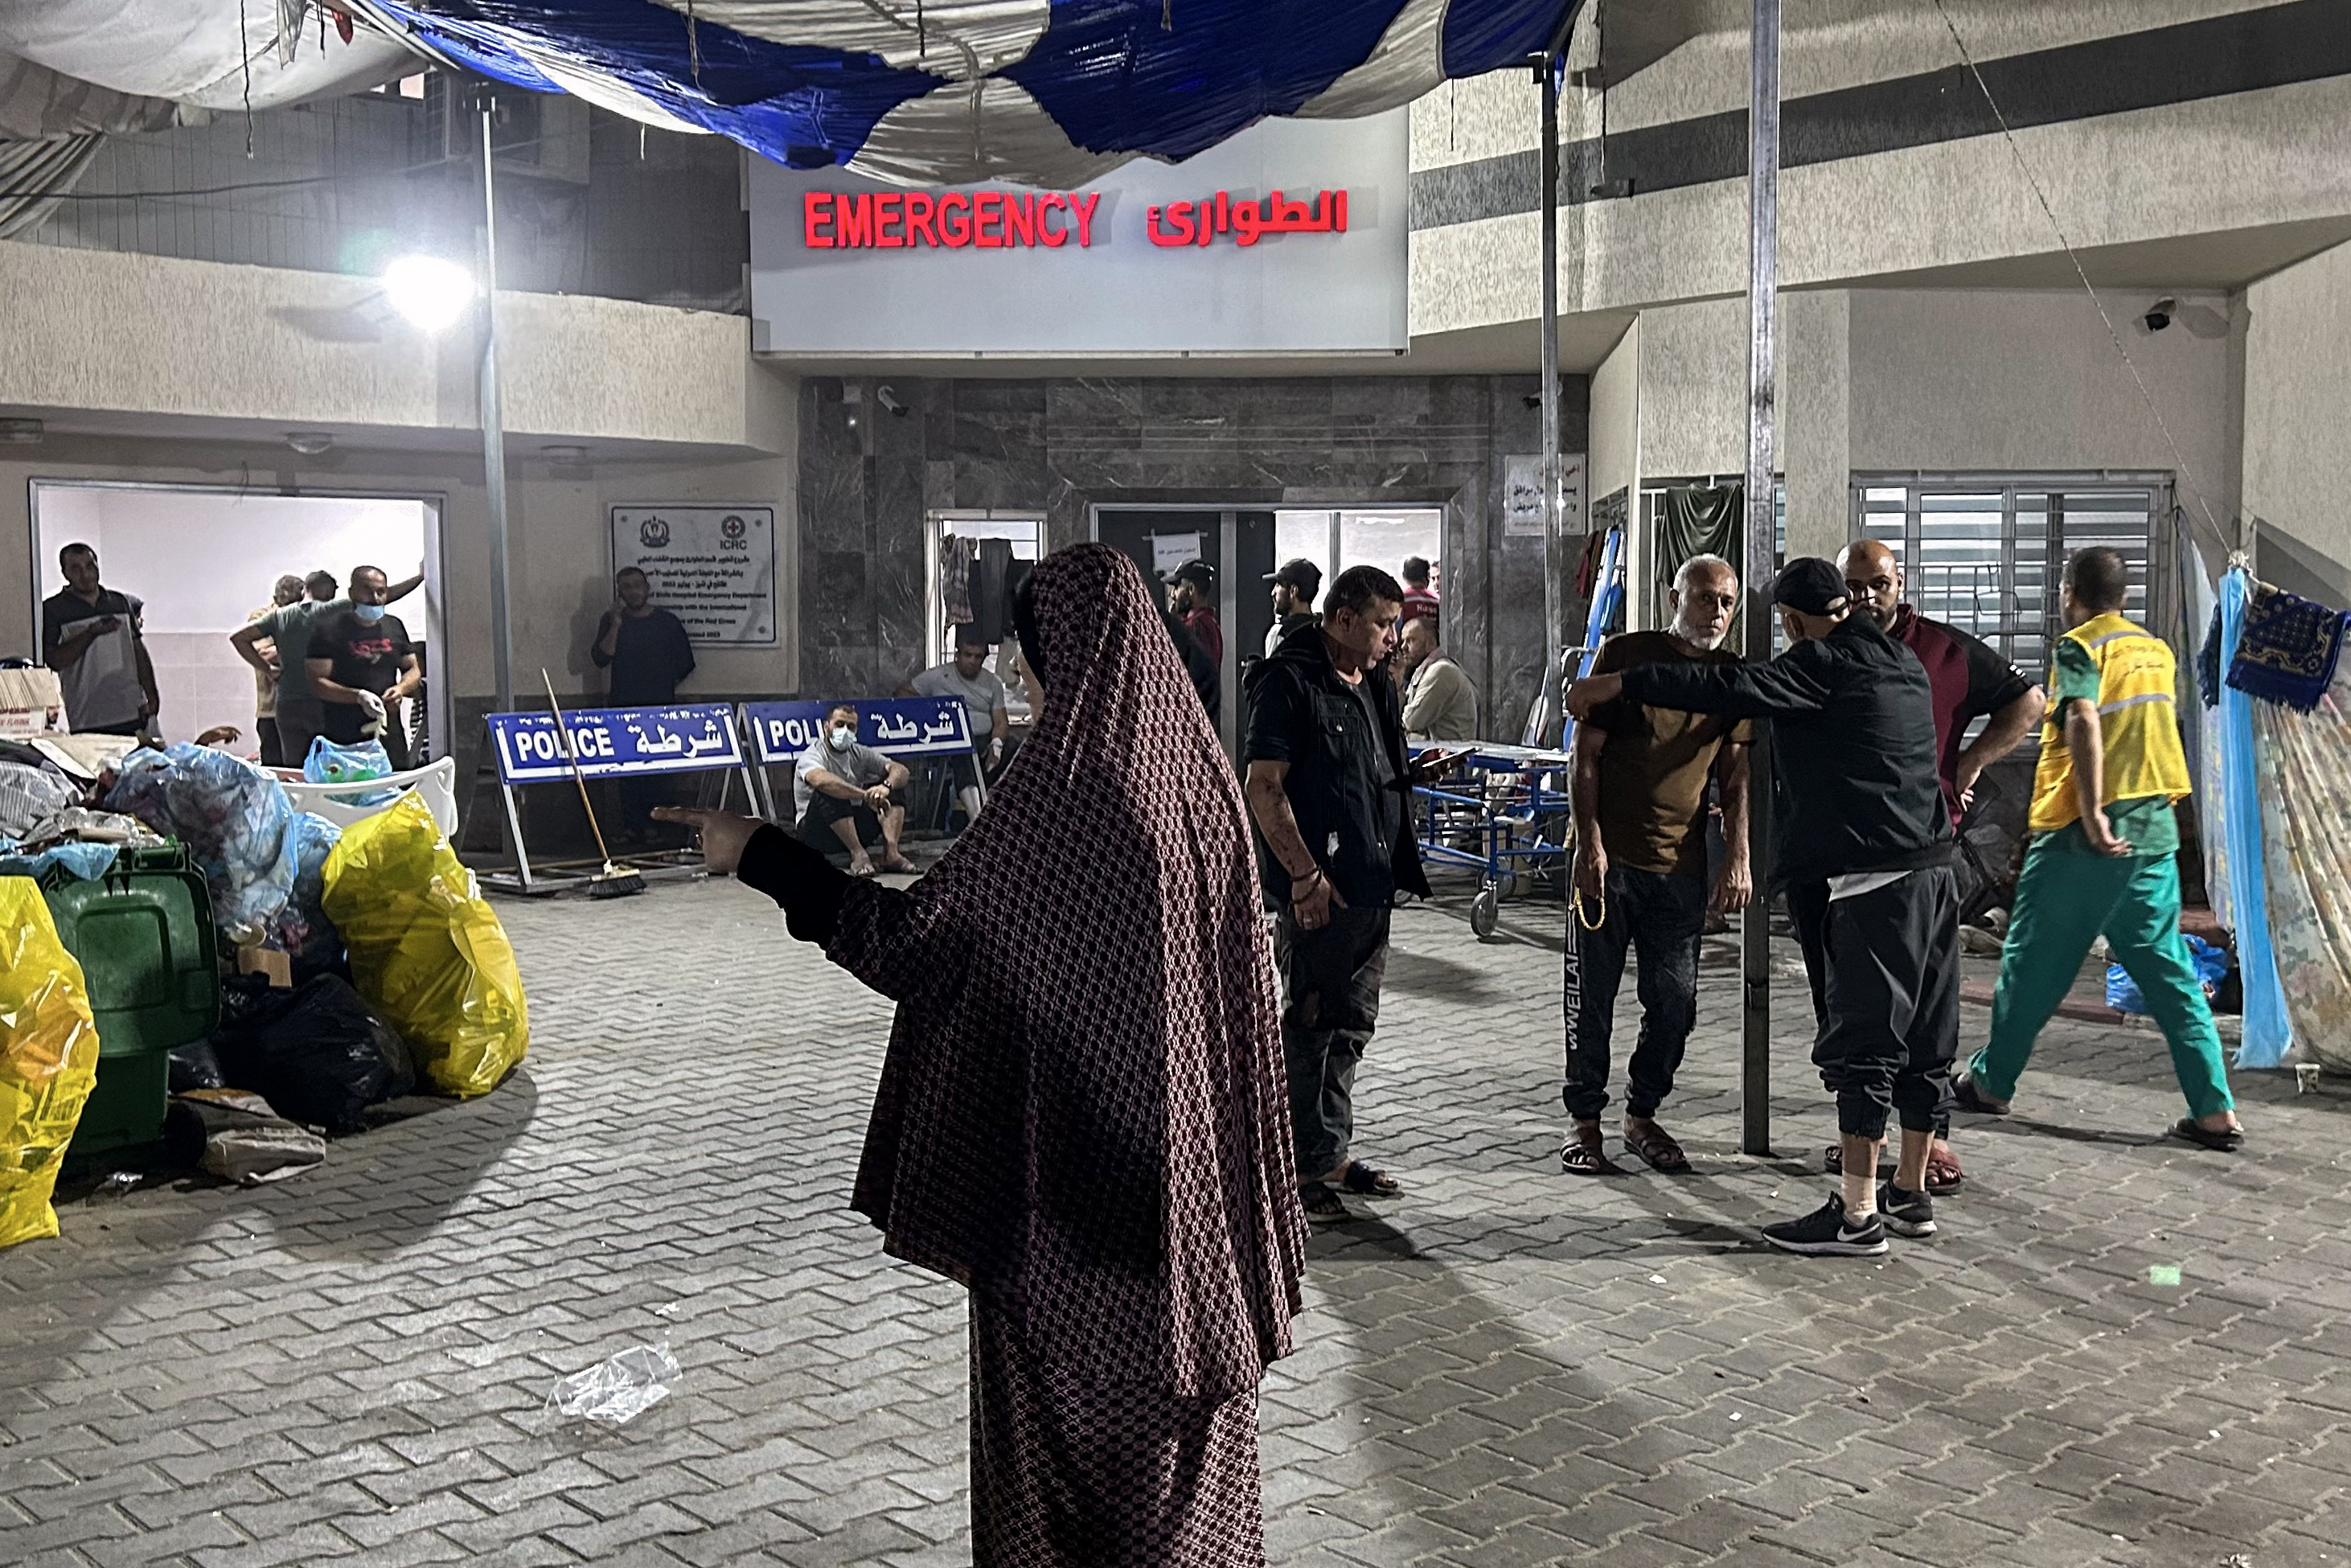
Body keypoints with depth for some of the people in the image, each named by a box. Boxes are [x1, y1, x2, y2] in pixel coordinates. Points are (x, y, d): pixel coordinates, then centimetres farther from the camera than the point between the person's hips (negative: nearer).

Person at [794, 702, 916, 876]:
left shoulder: (860, 754, 7)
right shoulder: (812, 757, -13)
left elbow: (901, 770, -6)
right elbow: (822, 780, -38)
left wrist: (886, 786, -31)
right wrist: (867, 795, -46)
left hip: (855, 825, 6)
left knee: (894, 785, -8)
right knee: (830, 791, -33)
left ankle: (891, 852, -27)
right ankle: (857, 854, -37)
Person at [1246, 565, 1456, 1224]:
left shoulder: (1374, 684, 15)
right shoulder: (1288, 682, -12)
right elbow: (1264, 788, -17)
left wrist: (1417, 774, 4)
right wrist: (1305, 874, -20)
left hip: (1371, 885, 9)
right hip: (1317, 891, -9)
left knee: (1351, 1026, 15)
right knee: (1308, 1026, -1)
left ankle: (1331, 1155, 26)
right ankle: (1300, 1169, 8)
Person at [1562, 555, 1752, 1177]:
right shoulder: (1626, 654, -3)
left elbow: (1735, 777, 9)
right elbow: (1587, 754, -3)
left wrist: (1737, 860, -1)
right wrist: (1590, 843, -10)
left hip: (1681, 866, 3)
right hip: (1608, 857, -3)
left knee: (1675, 1001, 6)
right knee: (1592, 996, 3)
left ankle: (1642, 1114, 24)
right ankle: (1585, 1124, 14)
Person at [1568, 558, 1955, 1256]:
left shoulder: (1826, 664, -8)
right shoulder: (1905, 664, 18)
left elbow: (1730, 687, -14)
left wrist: (1617, 685, -10)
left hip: (1874, 881, -9)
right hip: (1934, 870, 9)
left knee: (1862, 1042, -6)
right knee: (1925, 1040, 13)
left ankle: (1857, 1213, -5)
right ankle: (1910, 1193, 22)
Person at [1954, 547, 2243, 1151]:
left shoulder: (2081, 646, -8)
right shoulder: (2155, 649, 14)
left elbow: (2084, 721, -24)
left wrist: (2091, 813, -26)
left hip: (2084, 837, -6)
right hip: (2154, 831, 6)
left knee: (2032, 963, 7)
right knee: (2169, 972, 6)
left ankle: (1990, 1083, 19)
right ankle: (2216, 1111, 1)